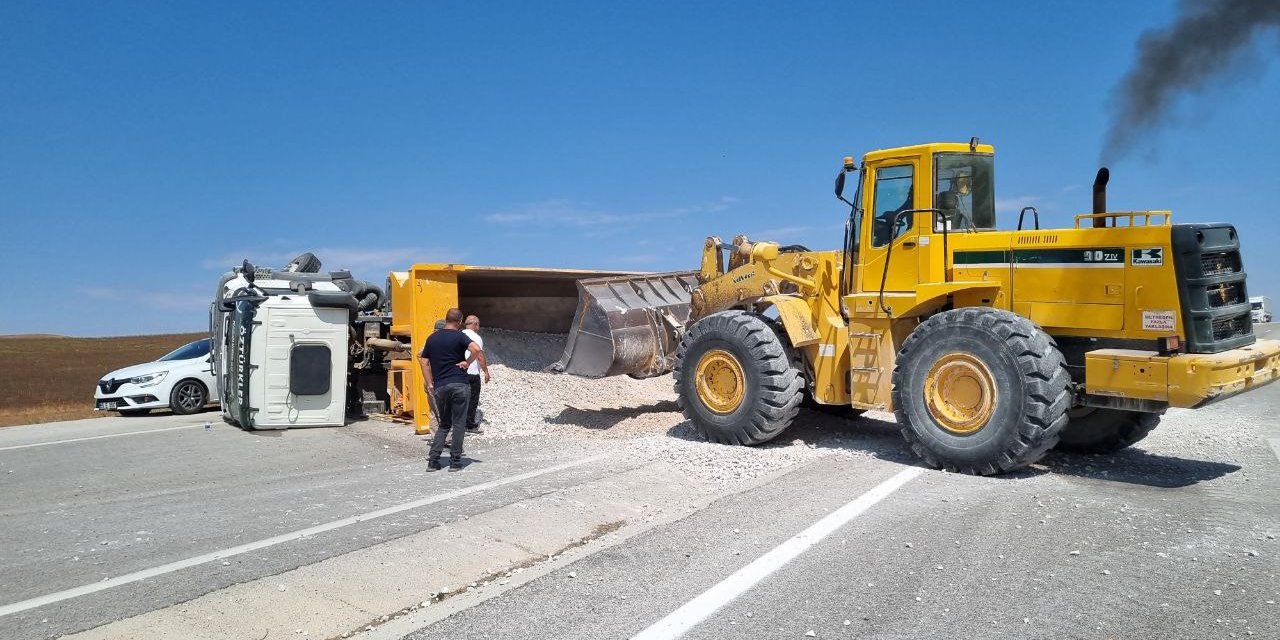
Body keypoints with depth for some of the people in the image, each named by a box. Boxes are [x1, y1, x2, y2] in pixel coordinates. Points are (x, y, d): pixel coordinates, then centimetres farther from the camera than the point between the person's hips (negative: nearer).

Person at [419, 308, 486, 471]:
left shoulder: (432, 338, 12)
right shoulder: (459, 336, -4)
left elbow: (423, 360, 14)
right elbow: (476, 349, -20)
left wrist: (430, 384, 15)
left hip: (439, 387, 5)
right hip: (459, 384, -5)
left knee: (444, 424, 15)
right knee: (459, 424, 4)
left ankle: (433, 460, 5)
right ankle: (455, 462, 4)